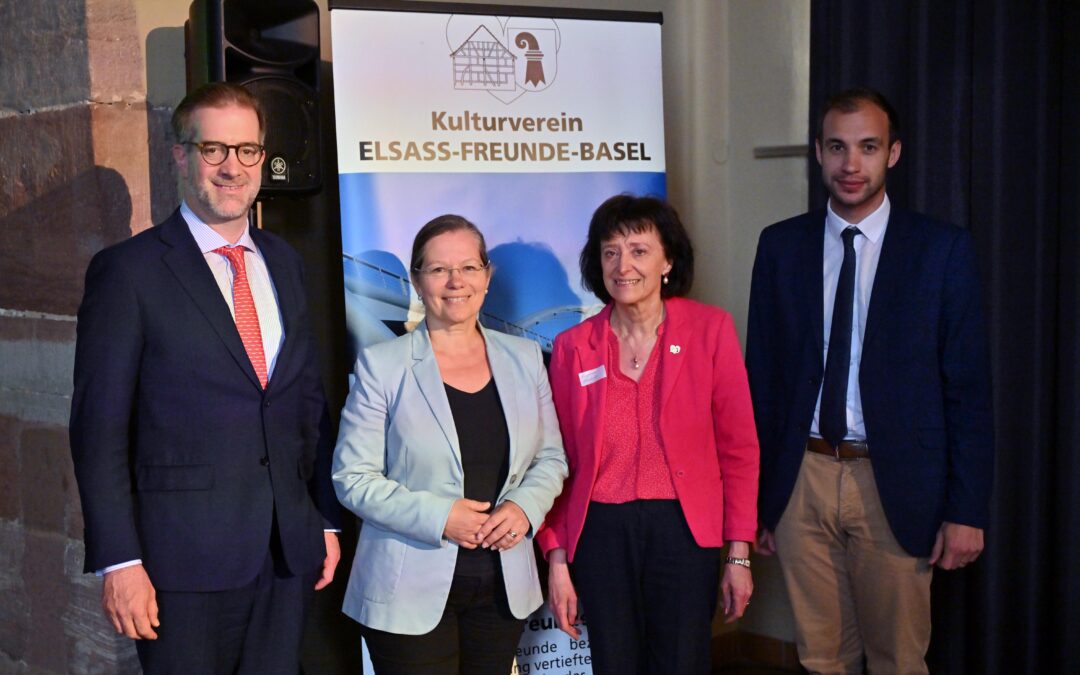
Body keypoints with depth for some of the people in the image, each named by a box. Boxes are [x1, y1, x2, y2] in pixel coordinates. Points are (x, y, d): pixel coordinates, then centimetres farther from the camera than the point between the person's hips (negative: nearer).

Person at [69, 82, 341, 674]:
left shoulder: (283, 264, 11)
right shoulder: (128, 271, -6)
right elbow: (99, 428, -8)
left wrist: (327, 520, 12)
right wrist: (119, 561, -13)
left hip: (289, 552, 5)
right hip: (186, 558, -5)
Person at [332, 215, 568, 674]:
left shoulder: (524, 358, 6)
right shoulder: (382, 364, -6)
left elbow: (550, 458, 11)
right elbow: (352, 477, -7)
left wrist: (525, 506, -9)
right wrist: (437, 516, -18)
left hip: (503, 586, 4)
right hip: (412, 590, -3)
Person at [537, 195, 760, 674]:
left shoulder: (710, 329, -4)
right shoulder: (573, 346, -1)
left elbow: (738, 446, -2)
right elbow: (558, 459, 3)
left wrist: (739, 555, -3)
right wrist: (557, 562, 1)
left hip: (685, 529, -1)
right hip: (601, 532, 1)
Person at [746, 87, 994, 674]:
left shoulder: (943, 249, -2)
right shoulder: (781, 245, 5)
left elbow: (968, 388, -2)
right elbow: (761, 373, 6)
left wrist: (967, 511, -6)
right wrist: (755, 493, 5)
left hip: (895, 487, -2)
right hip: (801, 480, 2)